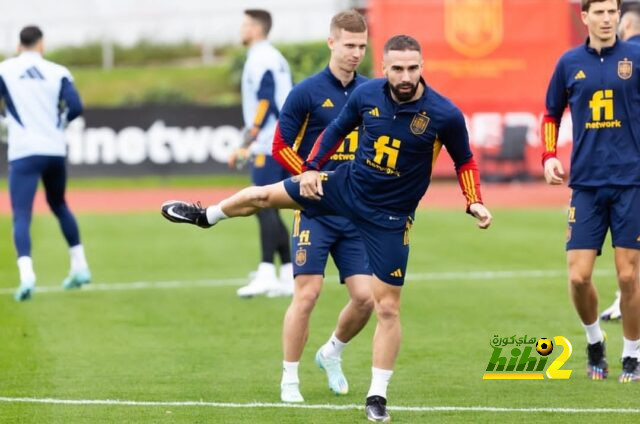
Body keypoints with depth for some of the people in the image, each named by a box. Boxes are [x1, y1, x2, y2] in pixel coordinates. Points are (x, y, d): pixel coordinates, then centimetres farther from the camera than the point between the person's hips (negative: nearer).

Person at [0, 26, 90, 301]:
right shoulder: (57, 72, 4)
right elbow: (75, 107, -6)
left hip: (24, 153, -3)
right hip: (55, 151, 3)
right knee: (58, 205, 26)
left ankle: (26, 275, -30)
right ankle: (80, 267, 27)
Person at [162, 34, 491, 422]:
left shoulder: (444, 114, -22)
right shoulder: (367, 95, -13)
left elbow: (465, 161, -6)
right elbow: (337, 129, 7)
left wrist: (475, 203, -17)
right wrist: (312, 168, 2)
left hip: (390, 219, -3)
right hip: (348, 186, 4)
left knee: (388, 307, -4)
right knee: (263, 195, 14)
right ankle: (207, 216, 48)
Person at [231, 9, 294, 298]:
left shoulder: (261, 60, -9)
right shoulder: (275, 58, 19)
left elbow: (265, 104, -17)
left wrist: (247, 144, -20)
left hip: (267, 145, -10)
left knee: (265, 209, -14)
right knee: (269, 211, 11)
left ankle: (266, 274, -21)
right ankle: (288, 277, 10)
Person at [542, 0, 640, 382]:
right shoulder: (570, 63, 6)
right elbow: (552, 114, 19)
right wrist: (549, 157, 5)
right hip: (586, 183, 2)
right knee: (579, 275, -4)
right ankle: (594, 340, 23)